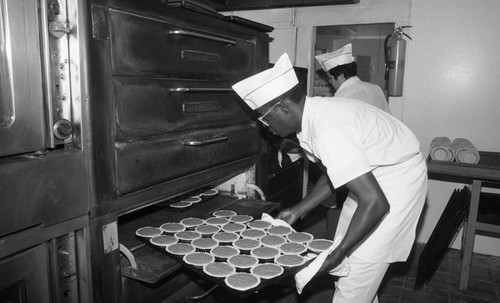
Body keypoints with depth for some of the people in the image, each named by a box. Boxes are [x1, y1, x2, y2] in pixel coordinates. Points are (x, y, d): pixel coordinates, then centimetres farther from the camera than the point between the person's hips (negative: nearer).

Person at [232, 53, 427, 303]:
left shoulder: (328, 132, -34)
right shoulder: (314, 115, -5)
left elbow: (375, 203, -34)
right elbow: (333, 174, 9)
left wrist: (336, 255, -24)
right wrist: (297, 211, 7)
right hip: (371, 178, 9)